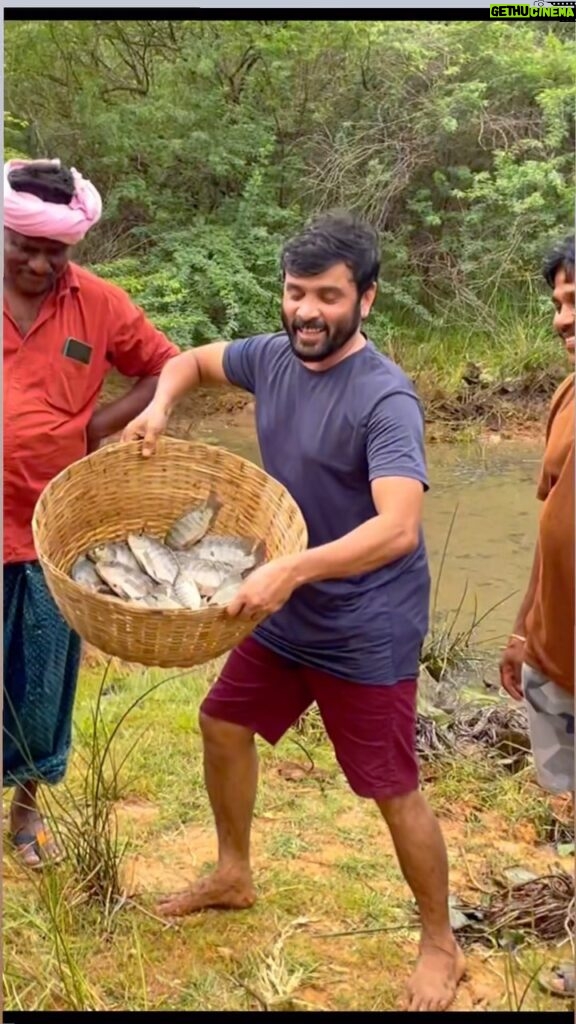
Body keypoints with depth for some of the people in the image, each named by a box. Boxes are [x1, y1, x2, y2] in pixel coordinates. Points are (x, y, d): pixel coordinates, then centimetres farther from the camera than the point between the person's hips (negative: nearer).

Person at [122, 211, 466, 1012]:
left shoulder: (384, 398, -25)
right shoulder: (273, 357, -3)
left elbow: (398, 529, -37)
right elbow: (195, 360, 16)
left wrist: (293, 568, -49)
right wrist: (159, 408, -5)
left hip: (367, 633, -7)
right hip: (285, 614, 8)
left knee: (394, 792, 3)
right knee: (223, 724, 20)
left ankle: (440, 945, 27)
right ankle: (234, 876, 44)